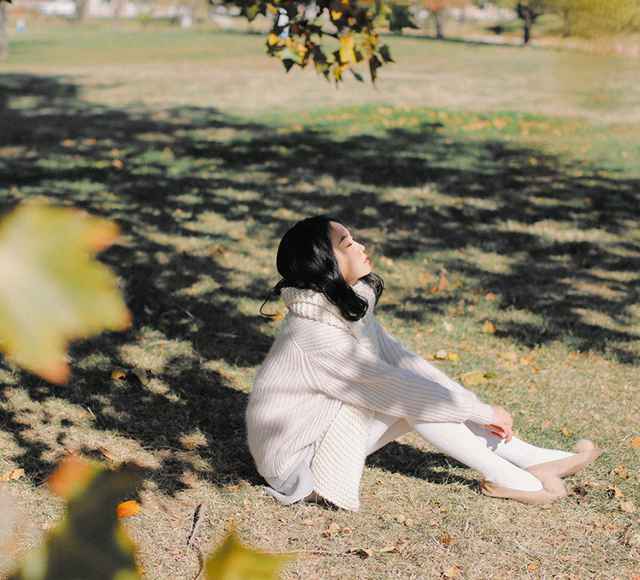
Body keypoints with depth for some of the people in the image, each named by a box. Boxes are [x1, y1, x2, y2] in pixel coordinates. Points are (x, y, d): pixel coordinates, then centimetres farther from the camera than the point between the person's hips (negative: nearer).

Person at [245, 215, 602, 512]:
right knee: (413, 399, -18)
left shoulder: (349, 309, -1)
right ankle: (507, 479, -6)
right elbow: (397, 387, -25)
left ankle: (537, 460, 3)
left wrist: (479, 409, -5)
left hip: (325, 429, 8)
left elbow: (404, 360, 1)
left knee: (426, 392, -2)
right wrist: (484, 412, -15)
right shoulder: (315, 335, -29)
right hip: (296, 464, -8)